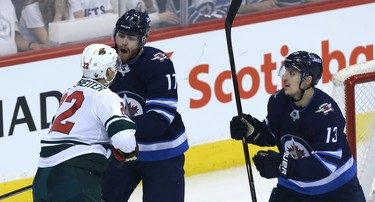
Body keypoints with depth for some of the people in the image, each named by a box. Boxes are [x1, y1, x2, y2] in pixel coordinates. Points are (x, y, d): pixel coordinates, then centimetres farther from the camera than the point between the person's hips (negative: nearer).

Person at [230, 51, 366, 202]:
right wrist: (251, 131, -17)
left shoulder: (327, 113, -30)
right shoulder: (278, 101, -13)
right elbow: (271, 135, 6)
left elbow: (326, 163, -35)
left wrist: (283, 166, -42)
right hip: (294, 186, 4)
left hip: (336, 186, -4)